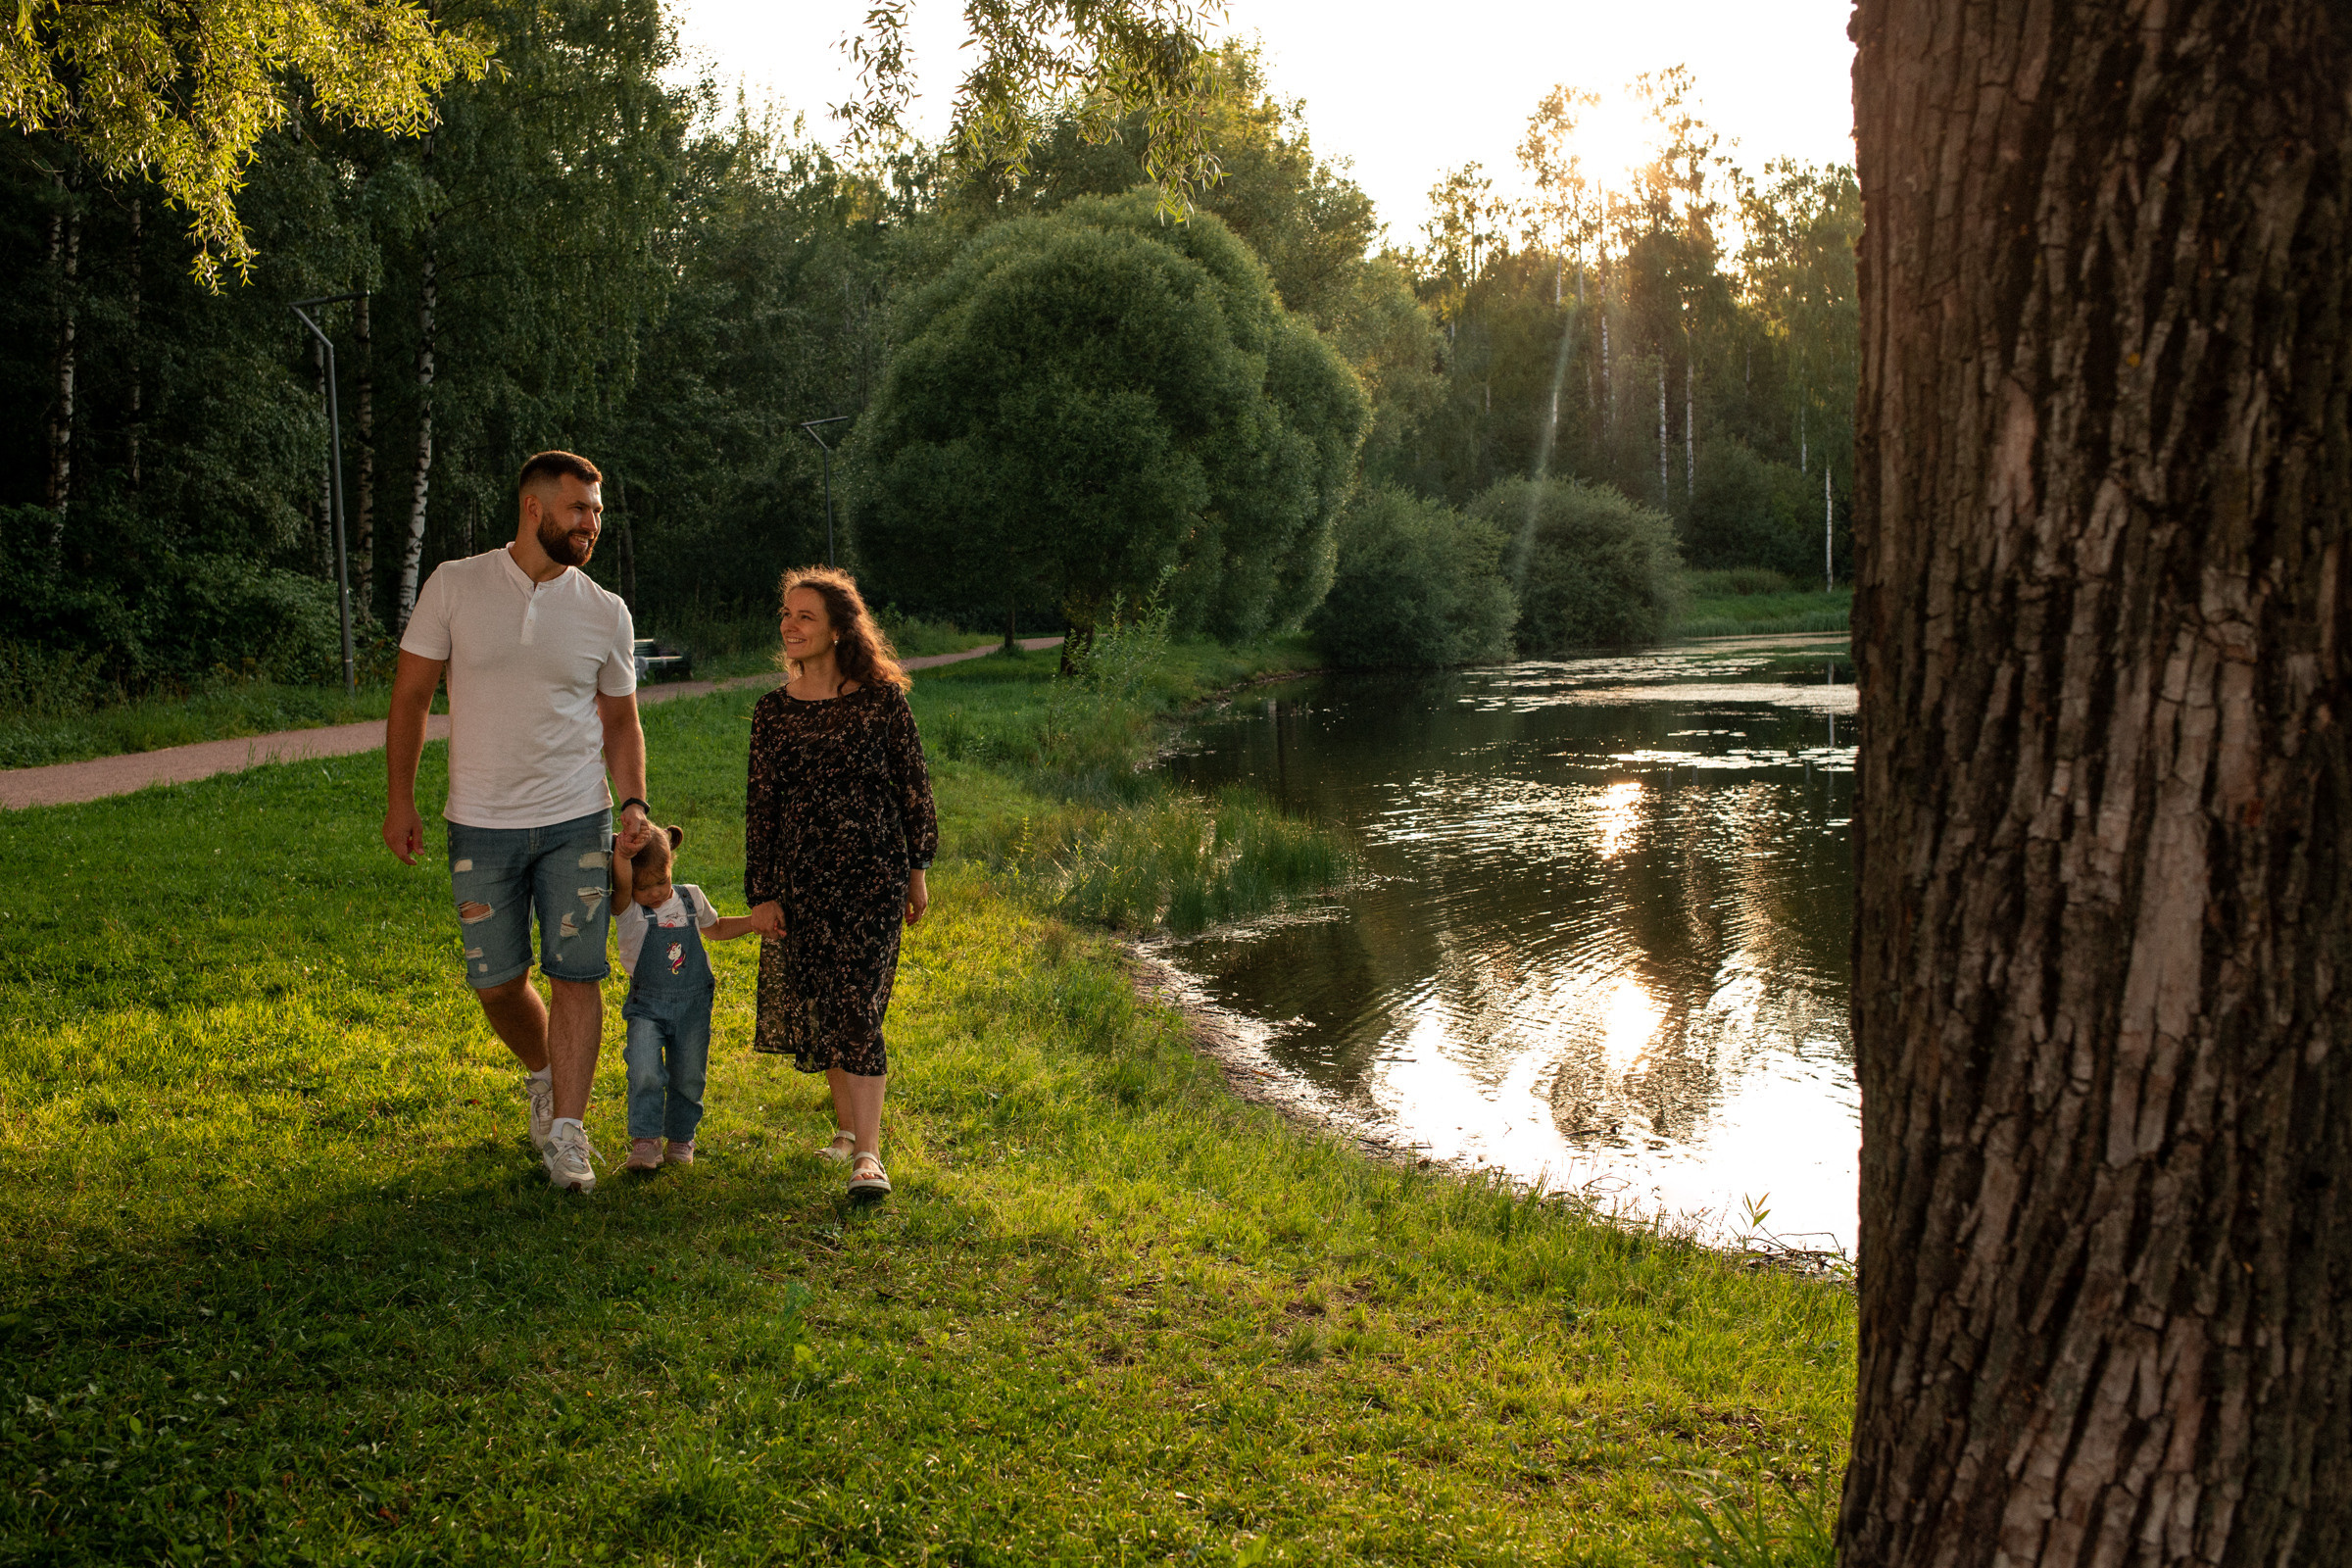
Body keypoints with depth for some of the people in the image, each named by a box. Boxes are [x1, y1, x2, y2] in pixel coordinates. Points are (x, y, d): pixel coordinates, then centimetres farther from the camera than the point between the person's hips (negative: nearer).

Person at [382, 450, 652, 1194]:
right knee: (496, 981, 7)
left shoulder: (606, 613, 1)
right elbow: (411, 694, 2)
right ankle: (543, 1075, 36)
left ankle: (566, 1131, 4)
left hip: (578, 823, 0)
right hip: (481, 825, 0)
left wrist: (634, 805, -5)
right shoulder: (454, 586, -3)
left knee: (576, 974, -4)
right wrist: (400, 799, -1)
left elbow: (621, 720, 10)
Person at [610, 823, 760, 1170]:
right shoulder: (629, 909, -8)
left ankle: (681, 1138, 26)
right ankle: (645, 1142, -6)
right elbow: (621, 884, -31)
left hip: (693, 1005, 3)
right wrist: (623, 851, -46)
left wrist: (756, 921, 15)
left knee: (687, 1077, 7)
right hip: (647, 1007, -3)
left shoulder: (690, 898, 5)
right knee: (645, 1073, -18)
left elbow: (715, 928, 25)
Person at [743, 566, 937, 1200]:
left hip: (873, 873, -4)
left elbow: (913, 787, 3)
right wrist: (760, 893, 2)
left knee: (856, 1009, -11)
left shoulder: (881, 701, -5)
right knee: (818, 1006, 10)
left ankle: (868, 1152, -13)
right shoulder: (773, 710, 3)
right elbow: (760, 806, 5)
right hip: (801, 879, 4)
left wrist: (917, 870, 5)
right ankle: (847, 1125, 29)